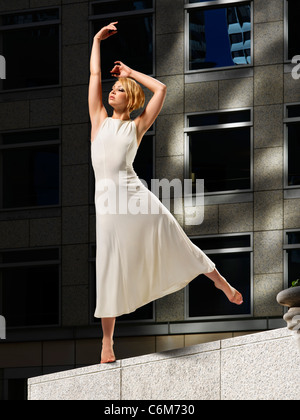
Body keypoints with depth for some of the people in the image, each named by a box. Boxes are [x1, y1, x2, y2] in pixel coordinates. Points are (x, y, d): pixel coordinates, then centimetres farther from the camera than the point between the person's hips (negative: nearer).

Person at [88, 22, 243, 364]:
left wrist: (131, 73, 17)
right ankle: (107, 341, 4)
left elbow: (160, 89, 7)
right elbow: (95, 74, 13)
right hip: (107, 202, 1)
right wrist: (97, 39, 20)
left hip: (135, 194, -1)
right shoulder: (99, 119, 14)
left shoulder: (137, 127, 10)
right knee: (109, 270, 0)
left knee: (178, 244, 4)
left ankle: (221, 282, 23)